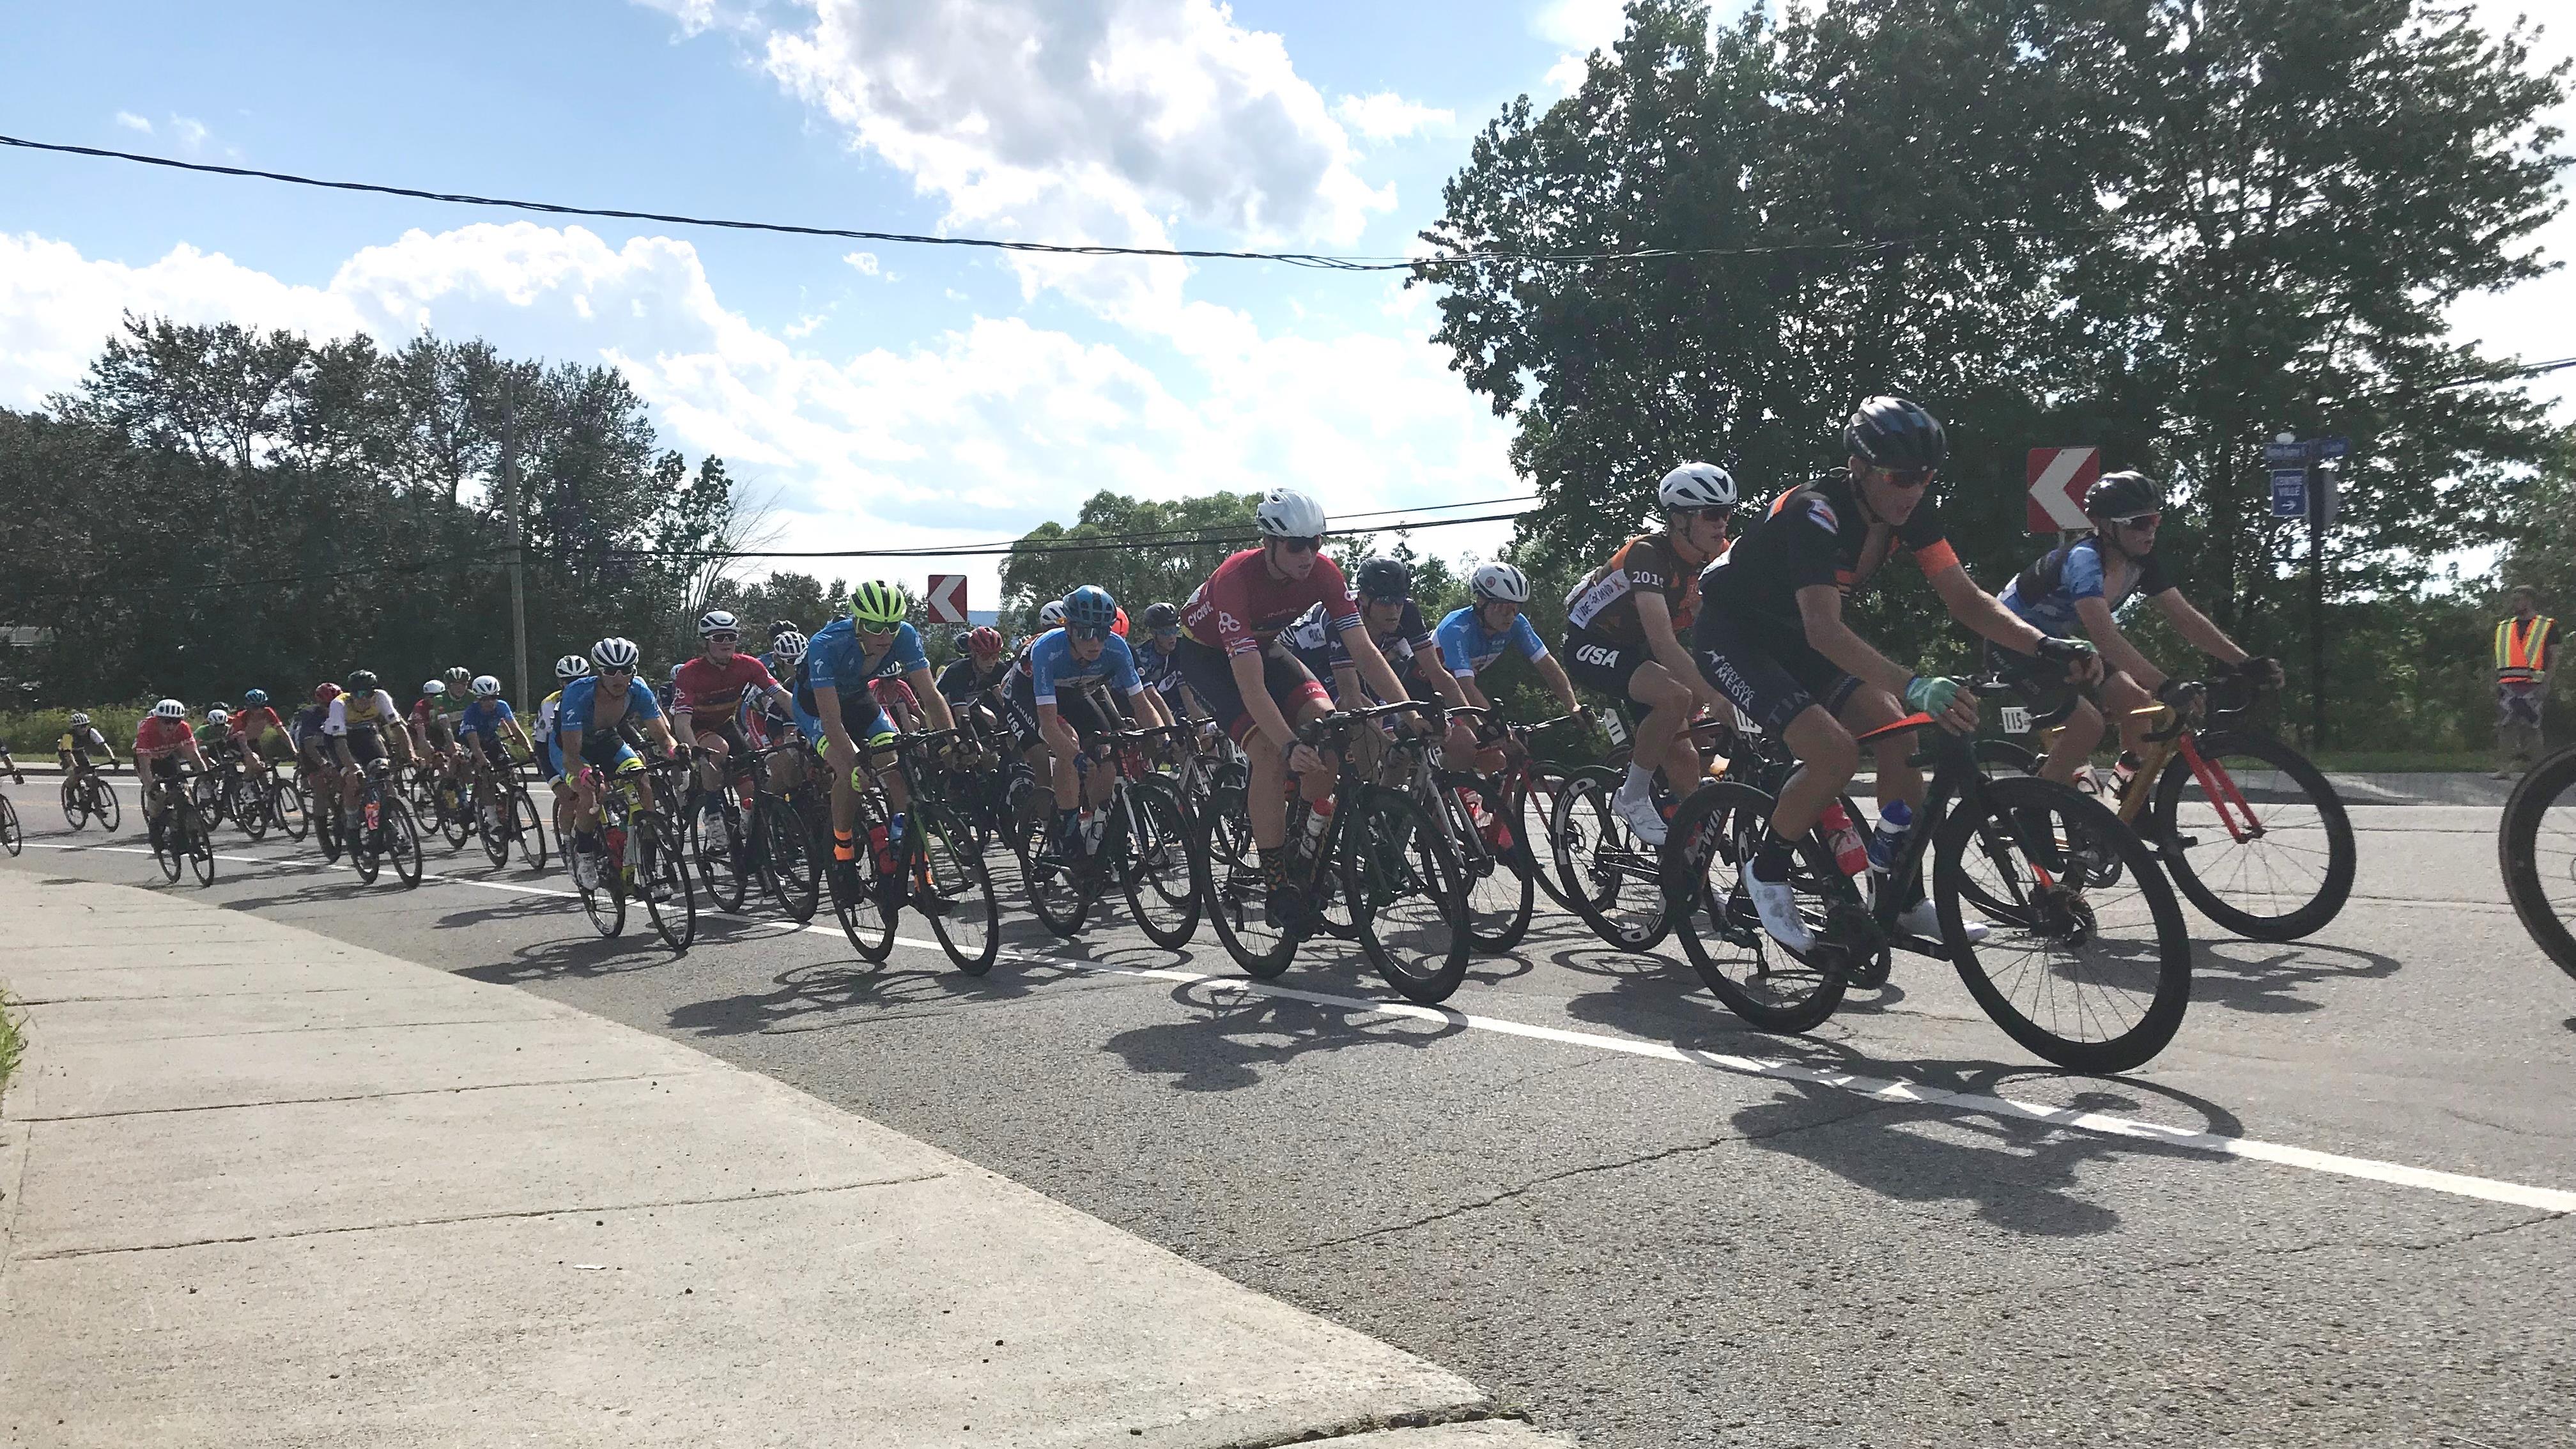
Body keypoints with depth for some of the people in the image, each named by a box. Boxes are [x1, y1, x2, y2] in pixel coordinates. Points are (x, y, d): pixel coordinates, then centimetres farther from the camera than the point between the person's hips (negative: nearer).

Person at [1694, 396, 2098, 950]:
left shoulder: (1911, 510, -10)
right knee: (1836, 751, -25)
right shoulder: (1815, 514, -33)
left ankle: (1905, 900, 3)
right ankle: (1767, 872, 0)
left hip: (1790, 635, 8)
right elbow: (1825, 630, -46)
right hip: (1732, 635, -8)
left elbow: (1966, 598, -9)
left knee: (1898, 732, -7)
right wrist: (1916, 687, -58)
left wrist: (2046, 645, -25)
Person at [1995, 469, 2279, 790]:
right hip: (2013, 645, -8)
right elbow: (2106, 638, -45)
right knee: (2088, 724, -23)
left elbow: (2185, 618, -6)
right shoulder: (2084, 560, -33)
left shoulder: (2141, 562, -7)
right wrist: (2168, 688, -52)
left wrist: (2247, 663, -16)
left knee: (2136, 701, -5)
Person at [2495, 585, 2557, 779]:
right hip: (2507, 686, 4)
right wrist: (2496, 685, 14)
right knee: (2505, 727, -5)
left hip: (2533, 685, -4)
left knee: (2531, 727, -6)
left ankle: (2534, 768, 1)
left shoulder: (2547, 626, 8)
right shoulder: (2503, 628, 21)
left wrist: (2546, 683, -10)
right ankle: (2504, 767, -7)